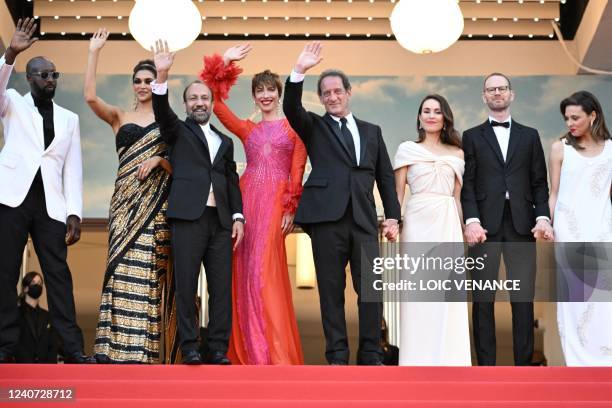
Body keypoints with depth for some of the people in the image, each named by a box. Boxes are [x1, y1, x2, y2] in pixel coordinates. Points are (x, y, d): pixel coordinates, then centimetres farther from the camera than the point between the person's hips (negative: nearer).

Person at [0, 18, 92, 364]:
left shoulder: (69, 118, 17)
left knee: (58, 272, -3)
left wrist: (74, 212, 2)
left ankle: (73, 347, -4)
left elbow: (73, 167, 12)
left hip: (50, 202, 2)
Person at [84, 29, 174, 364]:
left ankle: (141, 348, -6)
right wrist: (93, 53, -5)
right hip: (126, 198, 1)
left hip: (156, 202, -1)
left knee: (146, 271, -7)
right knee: (123, 268, -8)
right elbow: (90, 97, -4)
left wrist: (159, 160, -12)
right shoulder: (120, 117, 13)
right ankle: (116, 347, -8)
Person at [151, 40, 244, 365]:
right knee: (186, 284, -6)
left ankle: (218, 348, 0)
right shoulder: (178, 131, 12)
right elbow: (162, 111, -7)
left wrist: (237, 216, 5)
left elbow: (232, 181, 18)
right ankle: (189, 347, -3)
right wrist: (162, 76, -23)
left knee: (222, 286, -2)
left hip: (221, 219, 3)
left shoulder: (225, 141, 22)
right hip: (189, 216, -3)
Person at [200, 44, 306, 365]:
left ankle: (276, 353, -9)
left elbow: (297, 172, 1)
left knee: (265, 271, -12)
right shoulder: (246, 129, 19)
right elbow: (215, 102, 11)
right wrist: (224, 63, 11)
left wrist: (291, 208, -9)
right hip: (246, 199, 4)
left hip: (276, 201, -4)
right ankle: (249, 350, 8)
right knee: (244, 272, 2)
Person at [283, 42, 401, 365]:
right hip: (327, 217, -2)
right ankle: (337, 356, 6)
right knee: (331, 290, 1)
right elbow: (291, 108, -7)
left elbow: (385, 176, 17)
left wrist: (392, 216, 8)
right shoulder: (314, 127, 13)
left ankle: (370, 355, 4)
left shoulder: (371, 131, 19)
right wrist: (299, 71, -18)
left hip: (364, 220, 2)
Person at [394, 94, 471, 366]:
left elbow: (457, 196, 13)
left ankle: (447, 358, 4)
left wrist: (462, 229, 5)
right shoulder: (407, 149, 8)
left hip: (447, 223, 2)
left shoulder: (456, 154, 13)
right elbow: (398, 192, 5)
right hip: (417, 221, -1)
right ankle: (418, 358, 3)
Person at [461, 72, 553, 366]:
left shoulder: (529, 136, 16)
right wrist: (471, 220, -11)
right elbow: (467, 184, 3)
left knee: (523, 298, -1)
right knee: (483, 299, 0)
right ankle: (486, 366, 4)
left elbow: (539, 182, 11)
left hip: (521, 225, 1)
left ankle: (524, 364, 4)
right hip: (485, 224, -1)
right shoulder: (472, 137, 12)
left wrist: (543, 216, -4)